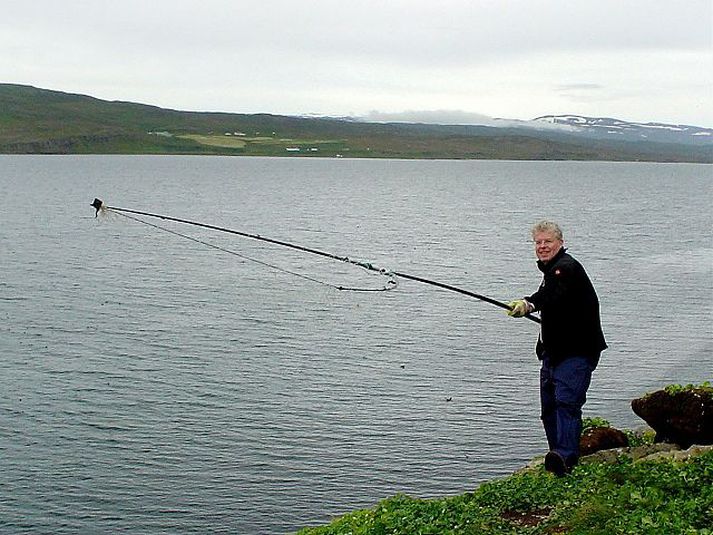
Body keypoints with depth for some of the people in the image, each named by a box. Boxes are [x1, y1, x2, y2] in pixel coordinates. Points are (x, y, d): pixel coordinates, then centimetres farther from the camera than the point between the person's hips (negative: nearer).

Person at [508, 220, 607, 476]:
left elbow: (553, 294, -35)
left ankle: (566, 455, -35)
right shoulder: (552, 270, 18)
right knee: (548, 406, 11)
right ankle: (558, 457, 20)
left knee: (566, 400, -24)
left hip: (576, 351, -10)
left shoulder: (567, 267, -15)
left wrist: (529, 304, -49)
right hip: (553, 350, 10)